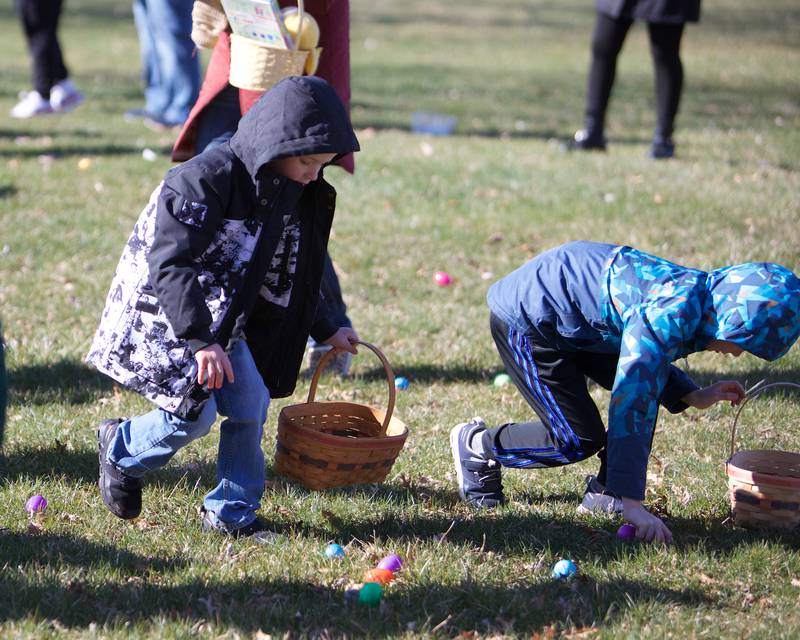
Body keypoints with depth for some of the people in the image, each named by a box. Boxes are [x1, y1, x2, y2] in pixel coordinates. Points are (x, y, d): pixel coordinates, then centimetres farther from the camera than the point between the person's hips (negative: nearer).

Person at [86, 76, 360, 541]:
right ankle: (120, 448, 16)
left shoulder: (291, 194, 2)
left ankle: (232, 512, 13)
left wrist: (325, 332, 20)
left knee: (251, 406, -4)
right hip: (164, 316, -8)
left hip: (223, 319, 8)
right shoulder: (206, 180, -25)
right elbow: (171, 265, -30)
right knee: (195, 413, -15)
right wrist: (200, 340, -37)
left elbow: (284, 279, 17)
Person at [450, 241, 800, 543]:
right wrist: (632, 504, -34)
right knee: (579, 441, -8)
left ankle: (603, 493, 7)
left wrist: (693, 396, -1)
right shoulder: (672, 313, -31)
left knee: (645, 384, -1)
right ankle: (476, 444, 12)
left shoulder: (696, 292, -2)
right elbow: (630, 406, -34)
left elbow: (644, 359, 15)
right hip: (525, 323, -9)